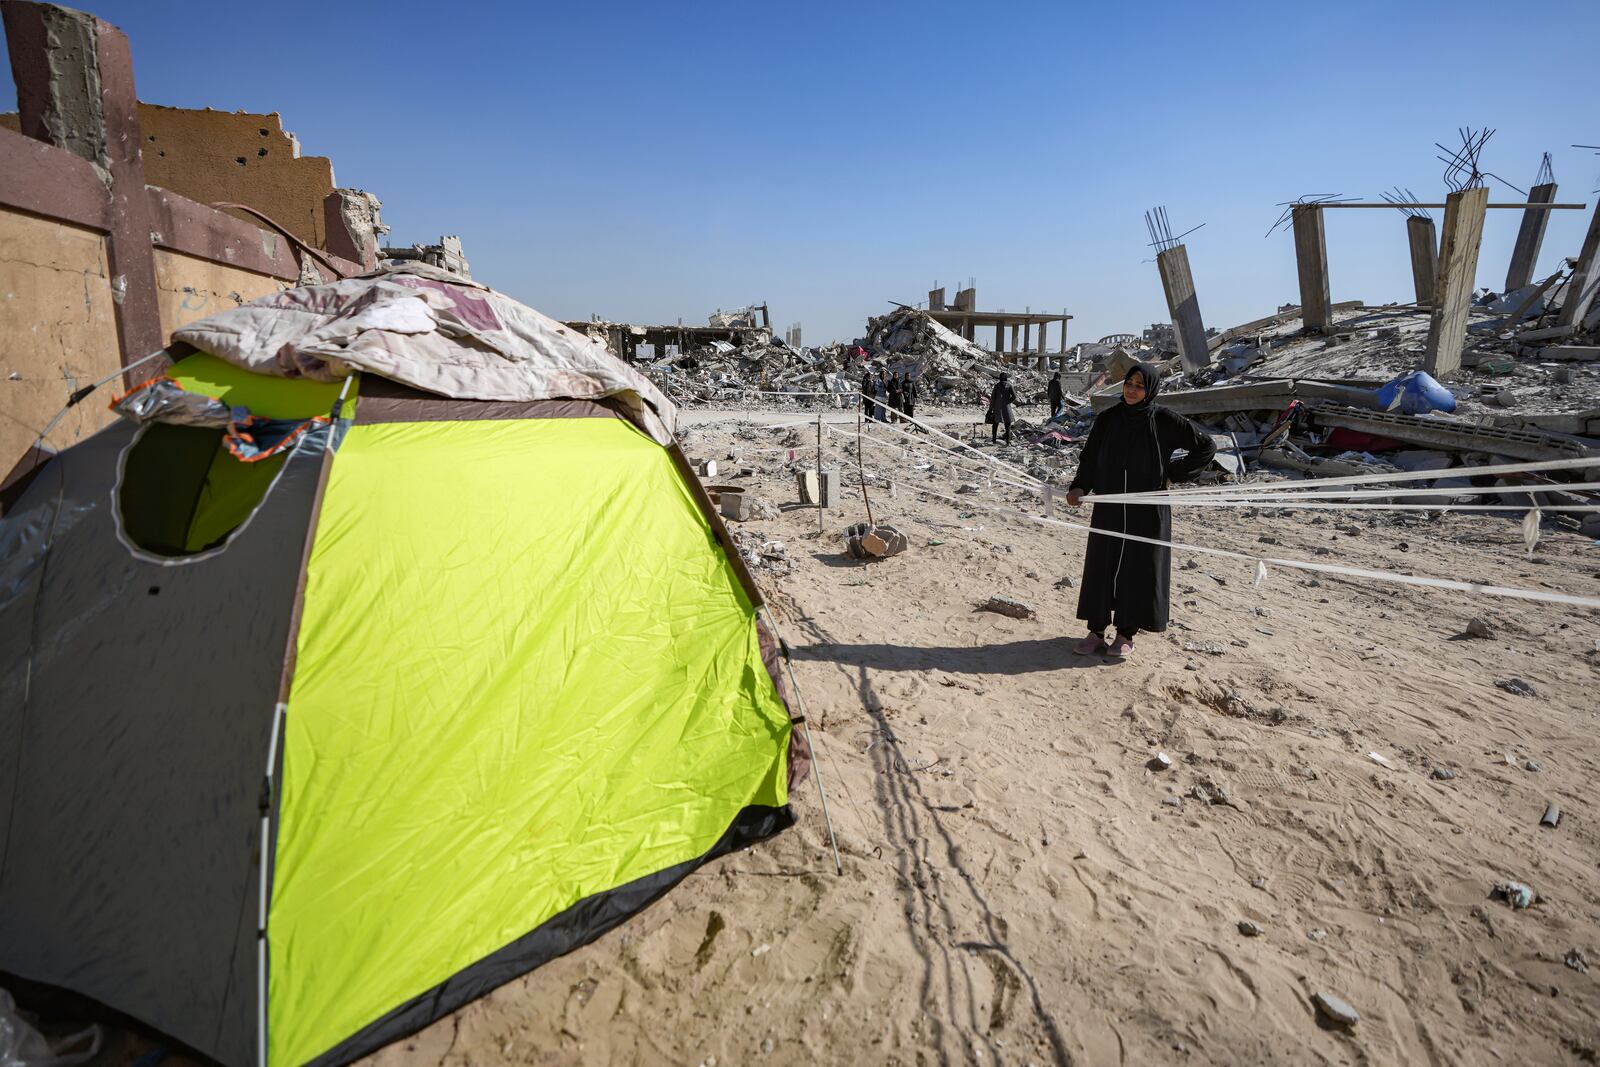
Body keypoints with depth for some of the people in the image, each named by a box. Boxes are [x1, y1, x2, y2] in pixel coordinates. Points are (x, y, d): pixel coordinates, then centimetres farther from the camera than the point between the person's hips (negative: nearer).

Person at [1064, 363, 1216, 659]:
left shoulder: (1164, 420, -5)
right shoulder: (1107, 419, 3)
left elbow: (1206, 447, 2)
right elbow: (1089, 457, 5)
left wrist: (1173, 475, -3)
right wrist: (1079, 487, -12)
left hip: (1147, 510, -3)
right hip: (1108, 509, 3)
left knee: (1139, 570, 4)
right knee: (1100, 567, 4)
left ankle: (1126, 635, 16)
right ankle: (1096, 631, 16)